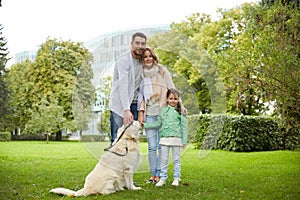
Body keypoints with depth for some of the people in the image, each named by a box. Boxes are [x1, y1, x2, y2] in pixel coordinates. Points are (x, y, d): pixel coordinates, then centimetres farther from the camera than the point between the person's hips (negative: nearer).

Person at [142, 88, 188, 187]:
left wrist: (184, 141, -2)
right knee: (164, 159, 6)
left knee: (176, 159, 6)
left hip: (176, 138, -2)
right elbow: (157, 123, 10)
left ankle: (176, 178, 16)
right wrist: (145, 125, 1)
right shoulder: (163, 110, 8)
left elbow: (184, 126, 1)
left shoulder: (180, 111, 1)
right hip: (164, 137, 2)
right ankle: (163, 178, 13)